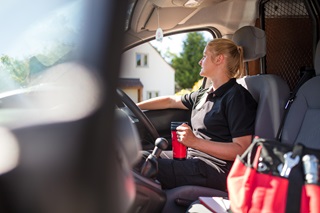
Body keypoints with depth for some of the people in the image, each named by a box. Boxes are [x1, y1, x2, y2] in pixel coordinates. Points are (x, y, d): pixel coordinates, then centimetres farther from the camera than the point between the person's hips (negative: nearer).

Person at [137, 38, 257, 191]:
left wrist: (195, 142, -24)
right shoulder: (204, 95, 18)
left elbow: (241, 150, -18)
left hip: (217, 171, -9)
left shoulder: (237, 97, -11)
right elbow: (170, 101, 26)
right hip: (194, 159, 9)